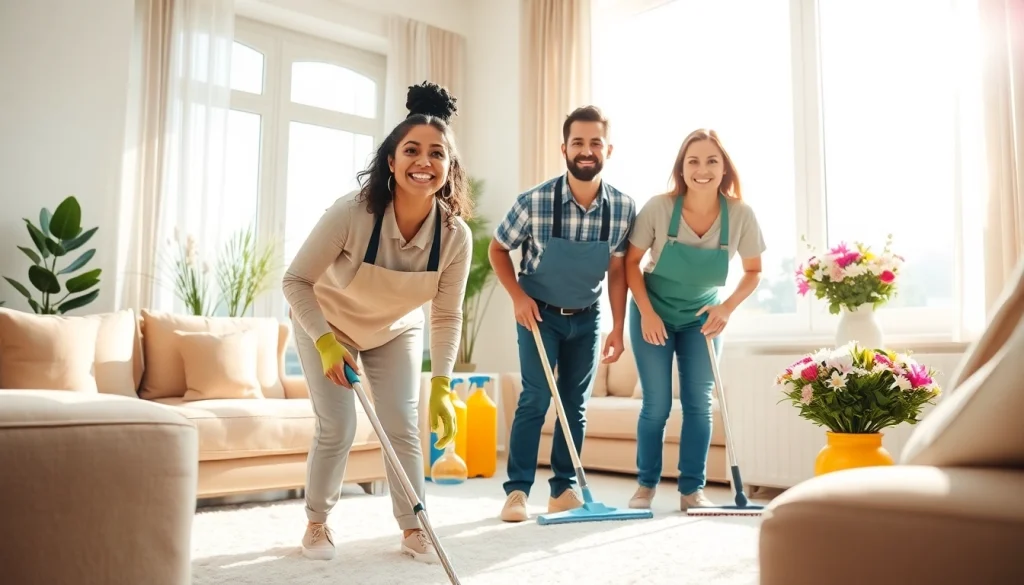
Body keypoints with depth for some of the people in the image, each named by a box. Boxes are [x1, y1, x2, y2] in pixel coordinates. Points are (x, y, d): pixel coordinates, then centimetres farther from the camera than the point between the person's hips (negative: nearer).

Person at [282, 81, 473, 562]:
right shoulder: (351, 214, -36)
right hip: (326, 324, -2)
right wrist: (327, 343, -35)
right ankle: (317, 523, 18)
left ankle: (413, 530, 15)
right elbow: (296, 281, -25)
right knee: (337, 427, -7)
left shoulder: (455, 235, -27)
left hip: (396, 331, 3)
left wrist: (441, 386, -23)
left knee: (403, 427, -2)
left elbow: (446, 317, -17)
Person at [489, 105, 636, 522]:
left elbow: (617, 271, -2)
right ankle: (517, 490, 1)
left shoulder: (624, 207, -13)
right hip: (539, 313, -3)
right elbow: (498, 249, -5)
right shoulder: (534, 201, -21)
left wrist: (618, 328, -2)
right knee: (535, 399, -8)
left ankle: (563, 489, 18)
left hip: (587, 318, 3)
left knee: (576, 405, 8)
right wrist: (518, 296, -16)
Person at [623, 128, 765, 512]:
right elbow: (631, 261, -10)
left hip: (703, 316, 2)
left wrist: (728, 308, -19)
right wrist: (646, 313, -16)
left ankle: (692, 490, 13)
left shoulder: (740, 215, -18)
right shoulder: (658, 208, -23)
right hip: (654, 313, -2)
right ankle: (646, 485, 18)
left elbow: (753, 271, -4)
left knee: (699, 403, 1)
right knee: (656, 405, 1)